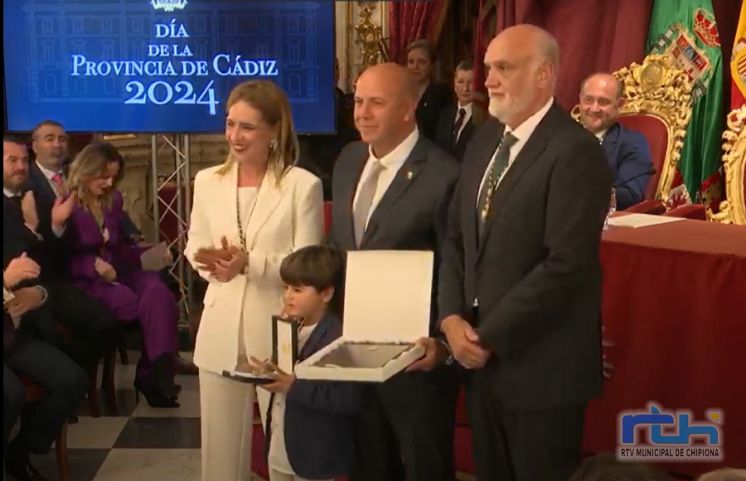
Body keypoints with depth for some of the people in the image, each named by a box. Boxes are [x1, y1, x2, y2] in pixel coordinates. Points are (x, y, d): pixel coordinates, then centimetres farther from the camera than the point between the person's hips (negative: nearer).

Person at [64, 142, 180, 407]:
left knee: (157, 292, -28)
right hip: (84, 280, -5)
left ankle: (156, 373, -26)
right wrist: (93, 264, -21)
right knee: (144, 305, -29)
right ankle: (154, 374, -9)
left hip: (118, 271, 5)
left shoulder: (113, 199, 14)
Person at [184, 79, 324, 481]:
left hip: (279, 332, -4)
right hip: (221, 331, 4)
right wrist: (208, 259, -13)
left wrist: (249, 263, -25)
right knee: (221, 443, 14)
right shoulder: (207, 181, 5)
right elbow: (194, 247, 11)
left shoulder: (303, 185, -8)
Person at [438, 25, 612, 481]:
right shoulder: (485, 139, 9)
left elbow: (566, 264, -22)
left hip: (540, 365, -7)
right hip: (482, 356, 7)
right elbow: (456, 236, 11)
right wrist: (452, 318, -4)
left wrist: (489, 336, -17)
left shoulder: (575, 151, -16)